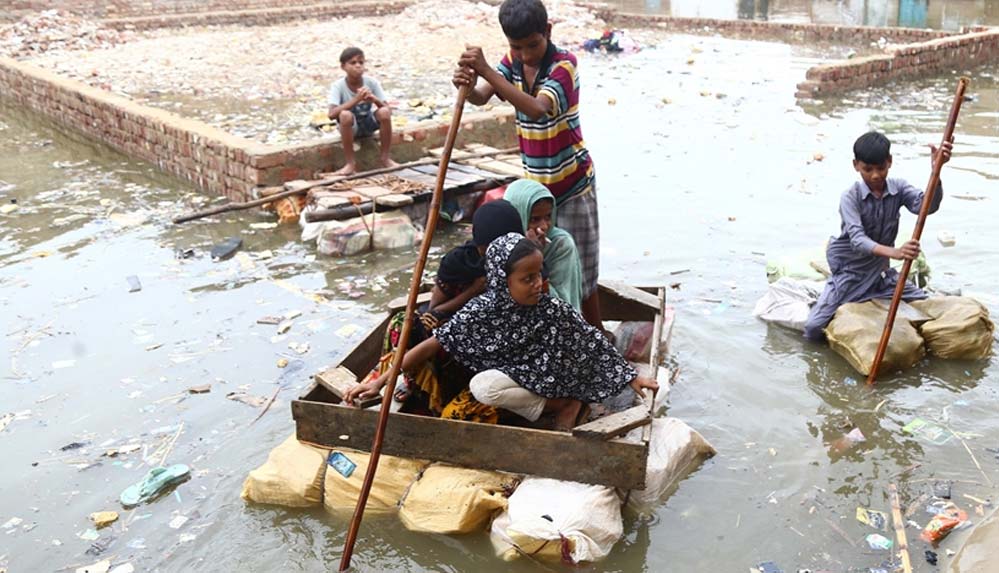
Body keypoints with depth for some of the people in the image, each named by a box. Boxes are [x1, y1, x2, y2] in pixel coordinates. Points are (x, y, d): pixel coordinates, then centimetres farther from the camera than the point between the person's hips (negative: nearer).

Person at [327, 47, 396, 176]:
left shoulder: (371, 82, -14)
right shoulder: (338, 86, -20)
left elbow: (388, 109, -16)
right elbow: (331, 114, -34)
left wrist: (374, 99, -37)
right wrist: (356, 99, -41)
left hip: (369, 123, 2)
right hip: (351, 127, -2)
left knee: (384, 112, -28)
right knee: (345, 115, -35)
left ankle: (385, 157, -10)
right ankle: (350, 162, -20)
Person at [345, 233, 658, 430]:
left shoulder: (552, 309, -19)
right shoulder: (480, 311, -18)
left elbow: (594, 342, -8)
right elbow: (431, 345, -16)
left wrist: (633, 378, -8)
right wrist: (379, 381, -20)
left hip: (544, 382, -4)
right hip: (502, 379, 4)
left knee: (484, 386, -29)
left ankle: (565, 406, -14)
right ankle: (562, 406, -11)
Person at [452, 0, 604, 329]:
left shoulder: (564, 64, -18)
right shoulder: (512, 63, 1)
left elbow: (536, 108, -36)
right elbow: (481, 97, -14)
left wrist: (486, 71, -42)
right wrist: (468, 86, -39)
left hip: (572, 183, -6)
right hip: (534, 183, 6)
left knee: (578, 268, 3)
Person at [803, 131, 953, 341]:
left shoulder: (898, 188, -6)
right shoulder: (850, 198, -19)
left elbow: (927, 205, -26)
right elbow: (857, 240, -32)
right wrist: (894, 252, -50)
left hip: (881, 271, 5)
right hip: (850, 272, -4)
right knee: (814, 328, -15)